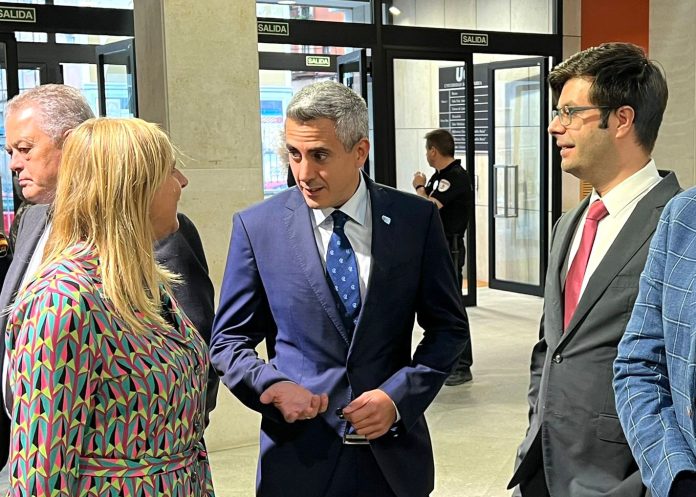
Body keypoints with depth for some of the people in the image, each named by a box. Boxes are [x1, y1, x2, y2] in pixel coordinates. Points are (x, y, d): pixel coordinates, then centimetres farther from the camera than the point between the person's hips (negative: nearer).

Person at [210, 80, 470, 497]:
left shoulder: (416, 219, -5)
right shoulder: (258, 226, -6)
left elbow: (449, 326, 2)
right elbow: (229, 340, 1)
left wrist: (399, 396, -11)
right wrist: (270, 385, -17)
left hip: (394, 451, 1)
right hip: (300, 454, -1)